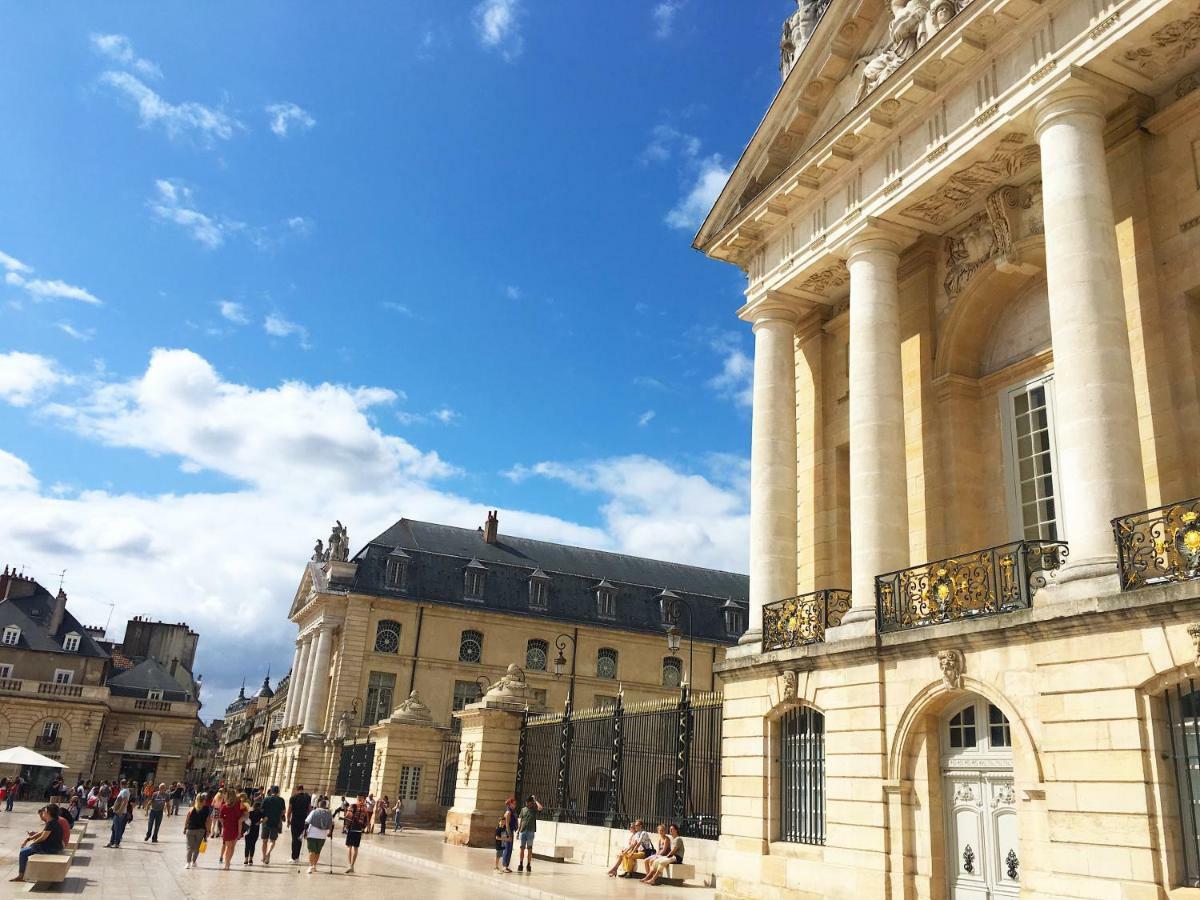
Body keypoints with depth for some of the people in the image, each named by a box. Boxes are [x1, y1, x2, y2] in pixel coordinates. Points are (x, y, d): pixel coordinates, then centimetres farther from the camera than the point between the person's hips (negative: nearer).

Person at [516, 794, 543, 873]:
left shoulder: (534, 809, 4)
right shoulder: (523, 809, 11)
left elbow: (540, 807, -17)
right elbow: (520, 819, 12)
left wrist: (535, 800, -8)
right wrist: (518, 829, 5)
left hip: (531, 831, -2)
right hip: (523, 831, 2)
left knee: (529, 848, 2)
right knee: (522, 848, 4)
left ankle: (529, 865, 7)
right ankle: (520, 864, 9)